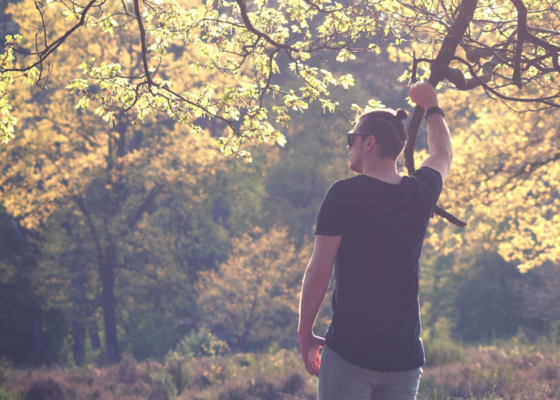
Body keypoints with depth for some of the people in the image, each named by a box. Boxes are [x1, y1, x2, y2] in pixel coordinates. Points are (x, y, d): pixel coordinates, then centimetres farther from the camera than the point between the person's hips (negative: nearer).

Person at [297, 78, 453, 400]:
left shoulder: (344, 195, -9)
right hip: (405, 357, 5)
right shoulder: (421, 193, 6)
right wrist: (432, 107, 47)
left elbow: (319, 271, -9)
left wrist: (305, 334, 2)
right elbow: (443, 154, 30)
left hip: (350, 352, -5)